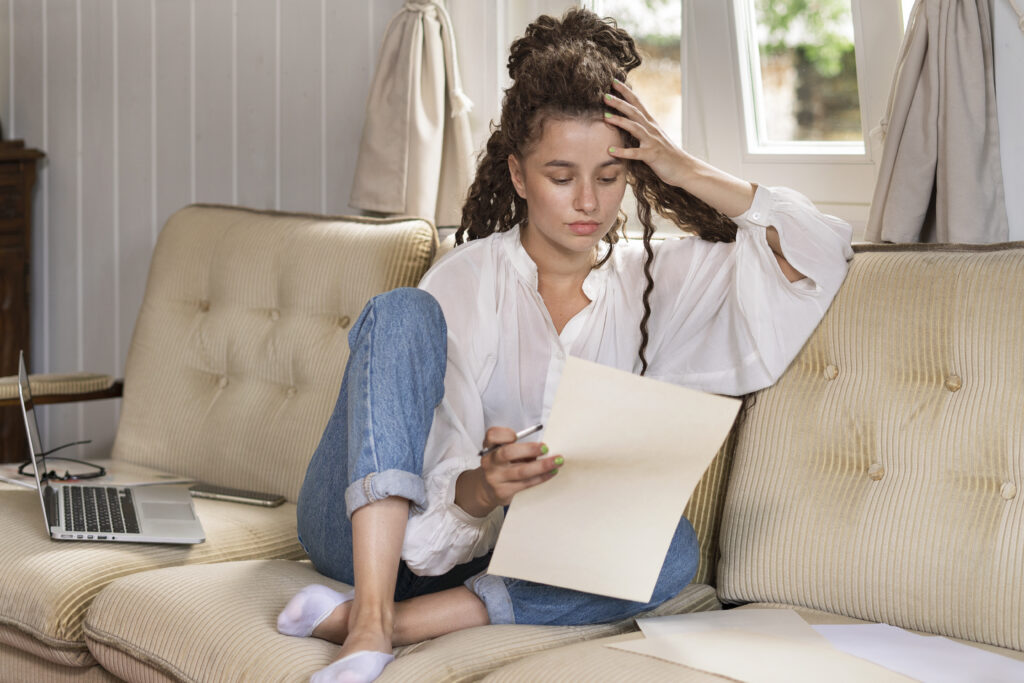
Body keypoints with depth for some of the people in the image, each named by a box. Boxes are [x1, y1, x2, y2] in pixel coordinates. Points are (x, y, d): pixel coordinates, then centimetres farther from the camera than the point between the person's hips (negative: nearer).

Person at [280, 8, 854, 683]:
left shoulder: (651, 279, 6)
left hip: (506, 556, 3)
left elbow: (820, 249, -2)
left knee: (672, 549, -28)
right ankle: (368, 627, -37)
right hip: (372, 531, -2)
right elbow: (446, 491, -15)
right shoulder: (464, 283, -7)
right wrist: (487, 484, -38)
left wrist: (687, 171, -8)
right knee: (401, 314, -26)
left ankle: (390, 619, -31)